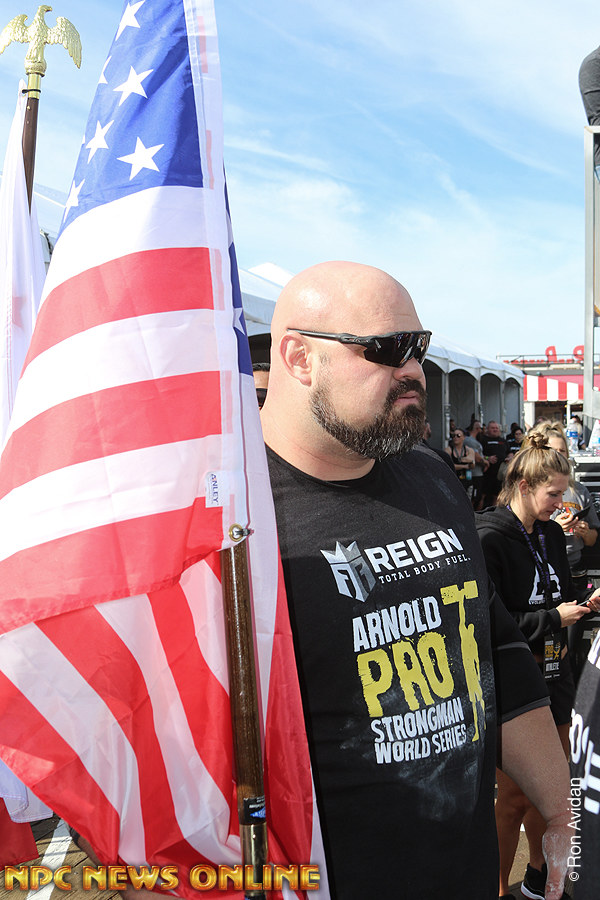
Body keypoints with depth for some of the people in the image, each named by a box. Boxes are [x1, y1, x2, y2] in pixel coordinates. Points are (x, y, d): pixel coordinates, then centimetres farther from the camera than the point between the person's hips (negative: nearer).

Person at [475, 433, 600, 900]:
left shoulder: (552, 533, 6)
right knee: (514, 796, 6)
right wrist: (553, 619, -19)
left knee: (551, 788, 20)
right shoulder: (489, 538, -19)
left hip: (553, 677, 8)